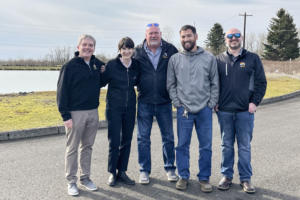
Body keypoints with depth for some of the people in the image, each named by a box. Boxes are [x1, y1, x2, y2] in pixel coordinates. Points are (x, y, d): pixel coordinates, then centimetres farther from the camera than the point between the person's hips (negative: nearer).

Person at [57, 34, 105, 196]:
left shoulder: (98, 64, 8)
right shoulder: (70, 66, -8)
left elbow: (102, 81, 28)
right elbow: (62, 92, -10)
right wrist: (65, 115, -14)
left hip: (93, 112, 5)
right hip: (75, 113, -5)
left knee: (87, 147, 13)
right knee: (72, 148, 4)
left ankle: (85, 177, 25)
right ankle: (71, 181, 15)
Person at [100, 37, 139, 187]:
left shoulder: (136, 65, 3)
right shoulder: (112, 65, -8)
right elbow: (102, 82, -4)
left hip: (130, 107, 4)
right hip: (114, 107, -4)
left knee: (127, 140, 9)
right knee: (114, 141, -2)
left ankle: (122, 171, 22)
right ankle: (112, 173, 14)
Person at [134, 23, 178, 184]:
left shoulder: (170, 50, 0)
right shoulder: (138, 52, 0)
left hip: (164, 102, 0)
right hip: (144, 102, 0)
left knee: (168, 137, 10)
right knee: (143, 138, 6)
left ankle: (170, 168, 25)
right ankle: (144, 171, 19)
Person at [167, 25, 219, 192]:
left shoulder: (209, 58, 3)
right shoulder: (175, 59, 5)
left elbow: (215, 84, 6)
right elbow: (171, 84, 8)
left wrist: (211, 104, -2)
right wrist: (177, 103, -1)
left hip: (205, 110, 0)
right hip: (184, 109, 0)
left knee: (206, 146, 5)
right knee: (182, 145, 6)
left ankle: (204, 178, 19)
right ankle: (183, 176, 21)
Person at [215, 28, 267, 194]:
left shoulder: (253, 58, 5)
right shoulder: (219, 60, 8)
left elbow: (261, 82, 5)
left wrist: (254, 102, -5)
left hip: (245, 111, -1)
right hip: (224, 111, 1)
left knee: (245, 146, 5)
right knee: (227, 145, 10)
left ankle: (245, 178, 16)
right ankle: (226, 176, 21)